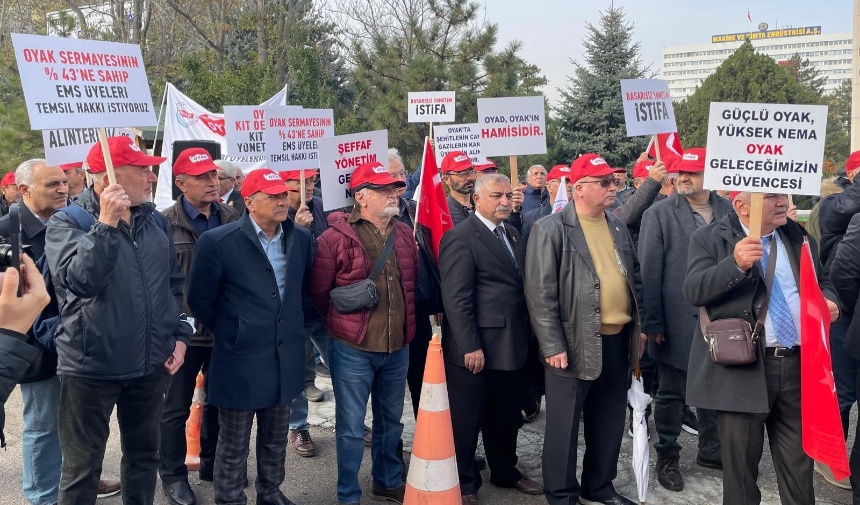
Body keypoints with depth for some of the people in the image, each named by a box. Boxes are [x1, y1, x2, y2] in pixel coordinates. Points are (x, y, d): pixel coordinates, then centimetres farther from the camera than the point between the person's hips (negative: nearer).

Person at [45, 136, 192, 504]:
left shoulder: (156, 222, 6)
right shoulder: (66, 223, -9)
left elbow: (174, 284, 13)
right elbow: (80, 280, -25)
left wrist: (179, 335, 6)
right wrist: (107, 224, -29)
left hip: (150, 364, 5)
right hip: (91, 365, -4)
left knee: (144, 454, 19)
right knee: (81, 468, 9)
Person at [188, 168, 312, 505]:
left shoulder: (301, 238, 1)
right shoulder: (217, 242, -14)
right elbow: (199, 300, -5)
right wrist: (229, 333, 2)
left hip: (285, 358, 5)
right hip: (240, 359, -4)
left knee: (275, 440, 20)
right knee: (233, 446, 10)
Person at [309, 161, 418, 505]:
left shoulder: (405, 235, 5)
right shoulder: (336, 237, -13)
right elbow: (318, 292, -5)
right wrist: (344, 323, 6)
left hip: (398, 347, 5)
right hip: (353, 349, -5)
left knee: (390, 421, 20)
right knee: (352, 428, 6)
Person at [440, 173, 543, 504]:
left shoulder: (512, 235, 13)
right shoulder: (460, 237, -13)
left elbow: (520, 286, 15)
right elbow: (456, 298, -17)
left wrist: (525, 337, 8)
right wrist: (470, 346, -20)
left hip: (510, 345, 8)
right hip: (475, 349, -7)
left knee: (506, 417, 20)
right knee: (466, 421, 9)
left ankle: (505, 471, 39)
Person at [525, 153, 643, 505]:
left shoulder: (618, 226, 10)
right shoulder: (550, 229, -11)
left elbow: (634, 277, 18)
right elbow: (540, 294, -14)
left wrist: (639, 325, 13)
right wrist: (553, 345, -17)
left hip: (619, 339, 7)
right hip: (576, 343, -6)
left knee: (609, 420, 17)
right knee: (565, 425, 4)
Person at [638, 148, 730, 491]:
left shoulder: (728, 211, 3)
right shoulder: (659, 214, -6)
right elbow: (649, 271, -9)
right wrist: (653, 322, -12)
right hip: (677, 321, -3)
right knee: (671, 392, 9)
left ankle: (711, 450, 33)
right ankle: (667, 456, 24)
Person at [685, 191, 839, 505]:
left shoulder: (798, 236, 11)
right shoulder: (711, 239, -5)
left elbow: (821, 283, 23)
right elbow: (693, 291, -17)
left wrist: (828, 301, 0)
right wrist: (735, 264, -32)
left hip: (799, 364, 5)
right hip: (742, 366, -4)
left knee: (799, 460, 15)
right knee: (741, 460, 9)